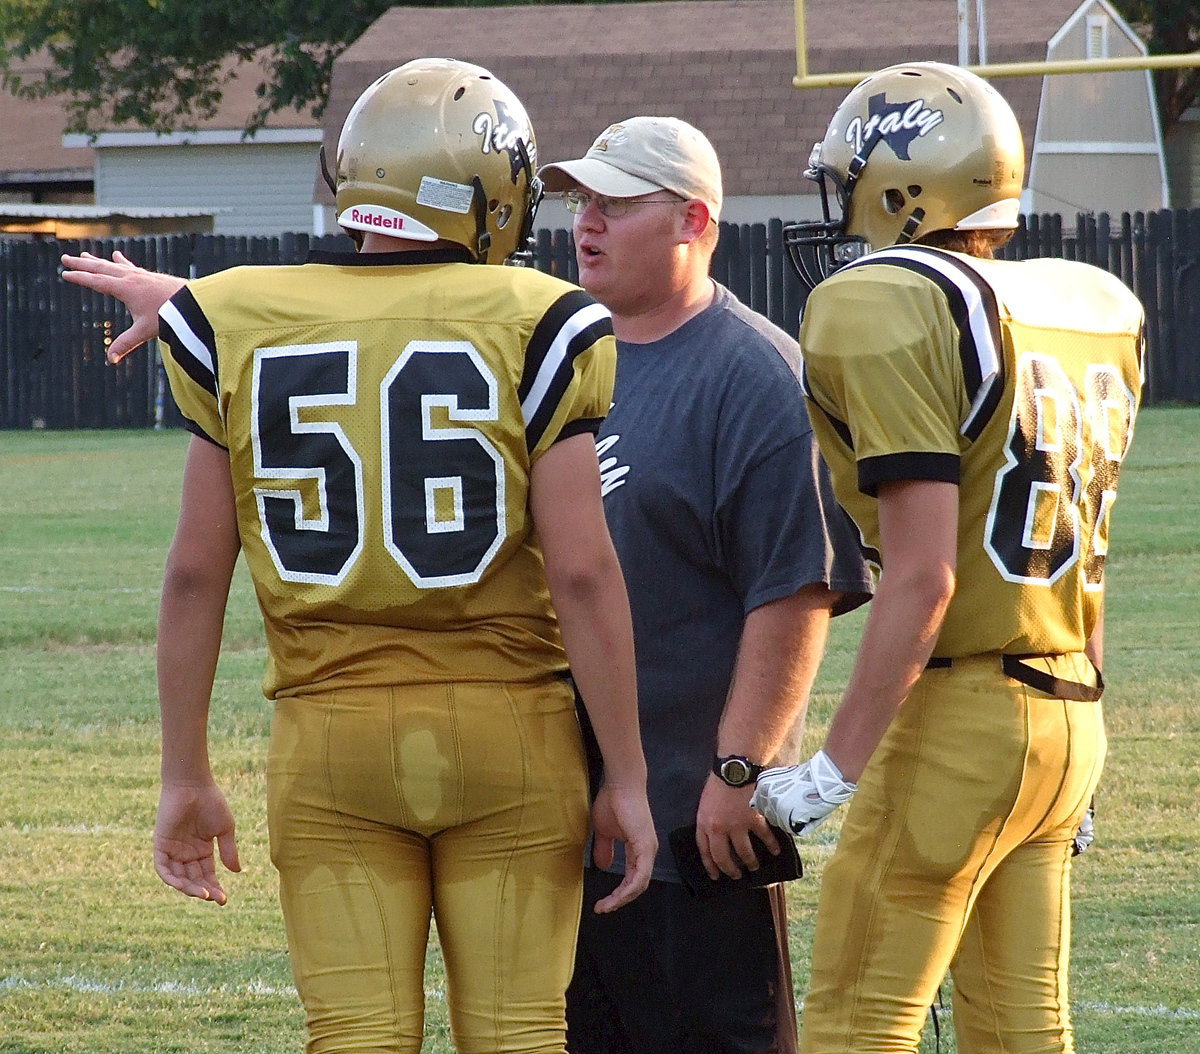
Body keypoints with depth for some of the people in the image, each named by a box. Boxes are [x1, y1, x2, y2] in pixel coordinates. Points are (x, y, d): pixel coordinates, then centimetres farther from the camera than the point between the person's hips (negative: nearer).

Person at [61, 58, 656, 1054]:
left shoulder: (241, 330, 1)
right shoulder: (534, 327, -6)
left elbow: (197, 570, 2)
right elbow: (581, 571, -9)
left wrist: (185, 775, 10)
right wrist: (626, 775, -2)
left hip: (330, 736, 2)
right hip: (506, 725, -1)